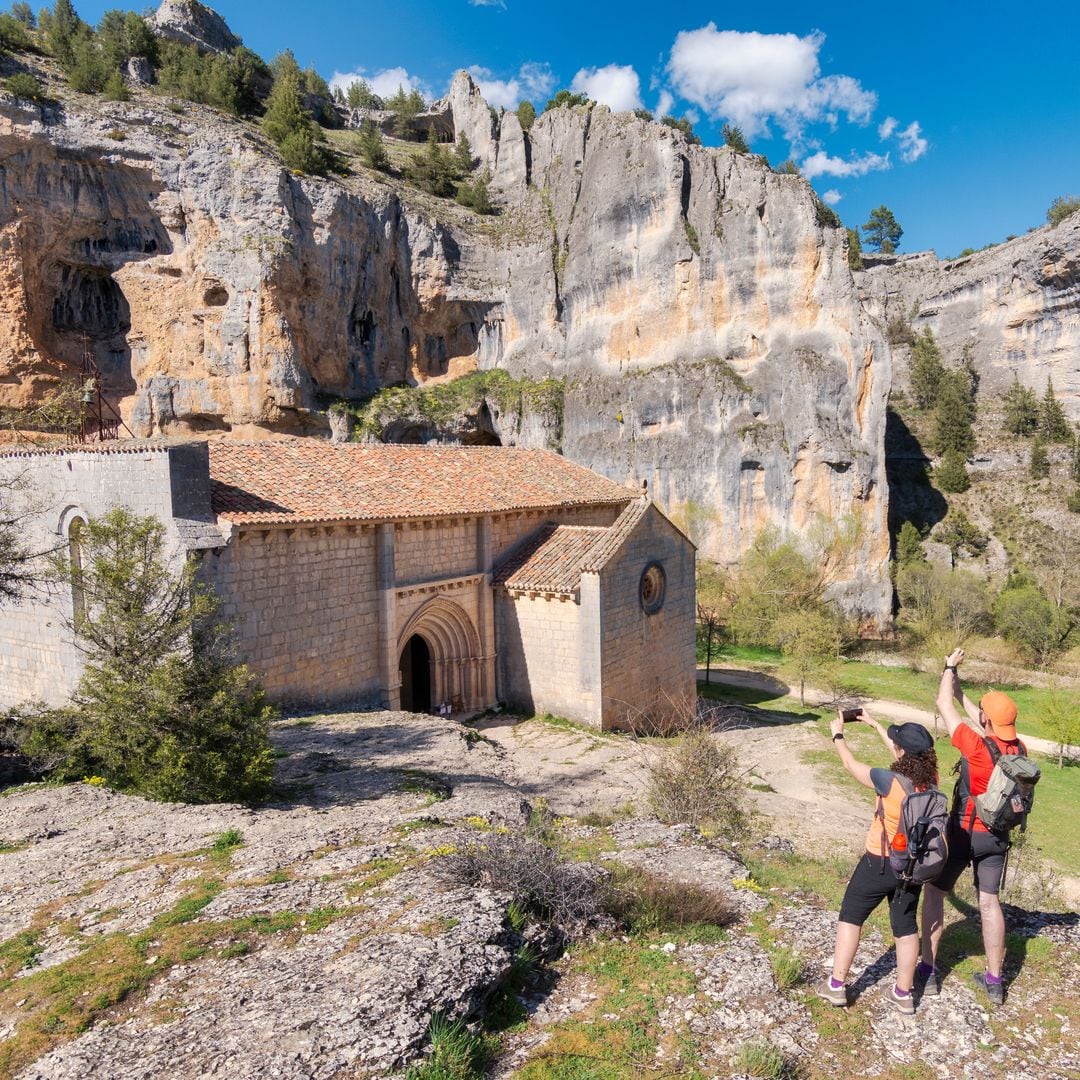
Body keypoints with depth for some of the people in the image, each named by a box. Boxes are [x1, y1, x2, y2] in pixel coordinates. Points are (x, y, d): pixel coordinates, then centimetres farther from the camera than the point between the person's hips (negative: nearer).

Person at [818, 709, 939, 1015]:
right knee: (906, 925, 18)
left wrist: (837, 735, 4)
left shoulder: (891, 782, -28)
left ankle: (836, 985, 18)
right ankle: (903, 993, 30)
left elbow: (851, 765, -14)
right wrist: (874, 724, 18)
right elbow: (905, 754, 8)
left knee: (851, 916, 11)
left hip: (879, 863, -5)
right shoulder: (930, 780, -11)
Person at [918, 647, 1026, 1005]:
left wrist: (950, 668, 1)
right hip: (998, 837, 5)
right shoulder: (1019, 749, -7)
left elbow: (944, 705, -13)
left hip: (963, 832, -5)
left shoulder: (977, 746, -25)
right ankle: (994, 980, 22)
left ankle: (927, 969, 15)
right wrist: (957, 685, 16)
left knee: (935, 892, 10)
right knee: (989, 902, 14)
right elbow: (978, 717, 10)